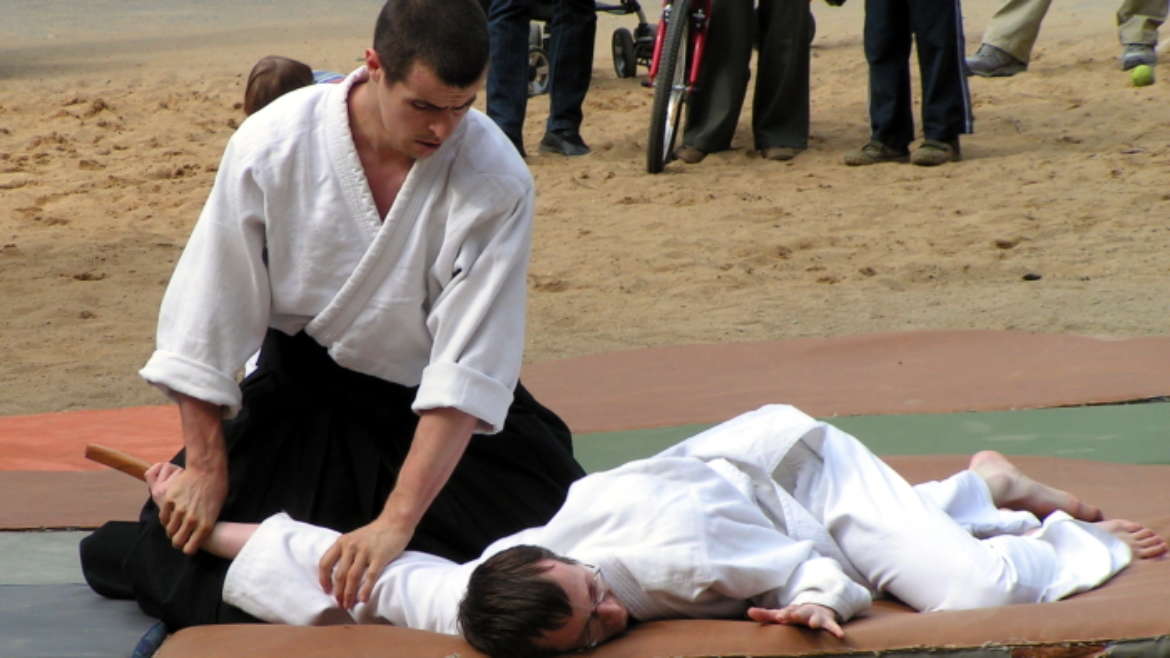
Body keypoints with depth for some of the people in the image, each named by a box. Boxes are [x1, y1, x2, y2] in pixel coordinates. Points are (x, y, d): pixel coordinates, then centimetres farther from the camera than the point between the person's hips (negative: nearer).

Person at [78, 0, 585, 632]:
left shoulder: (496, 180, -24)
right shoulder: (272, 146, -22)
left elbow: (467, 370, -26)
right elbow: (206, 318, -11)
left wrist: (397, 522, -32)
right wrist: (206, 466, -8)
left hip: (436, 410, 1)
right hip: (307, 395, -1)